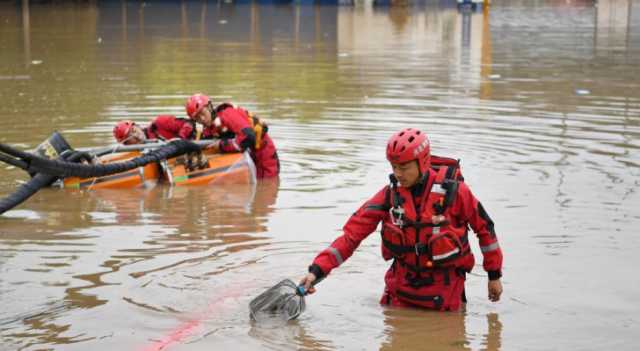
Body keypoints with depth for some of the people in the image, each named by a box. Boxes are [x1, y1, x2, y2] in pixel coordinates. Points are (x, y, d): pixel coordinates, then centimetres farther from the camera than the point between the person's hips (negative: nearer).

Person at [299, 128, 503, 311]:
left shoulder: (453, 191, -17)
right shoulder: (390, 194, -10)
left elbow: (484, 228, -4)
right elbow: (352, 233, -12)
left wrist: (494, 275, 4)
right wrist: (317, 270, -22)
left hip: (443, 283, -3)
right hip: (403, 280, 3)